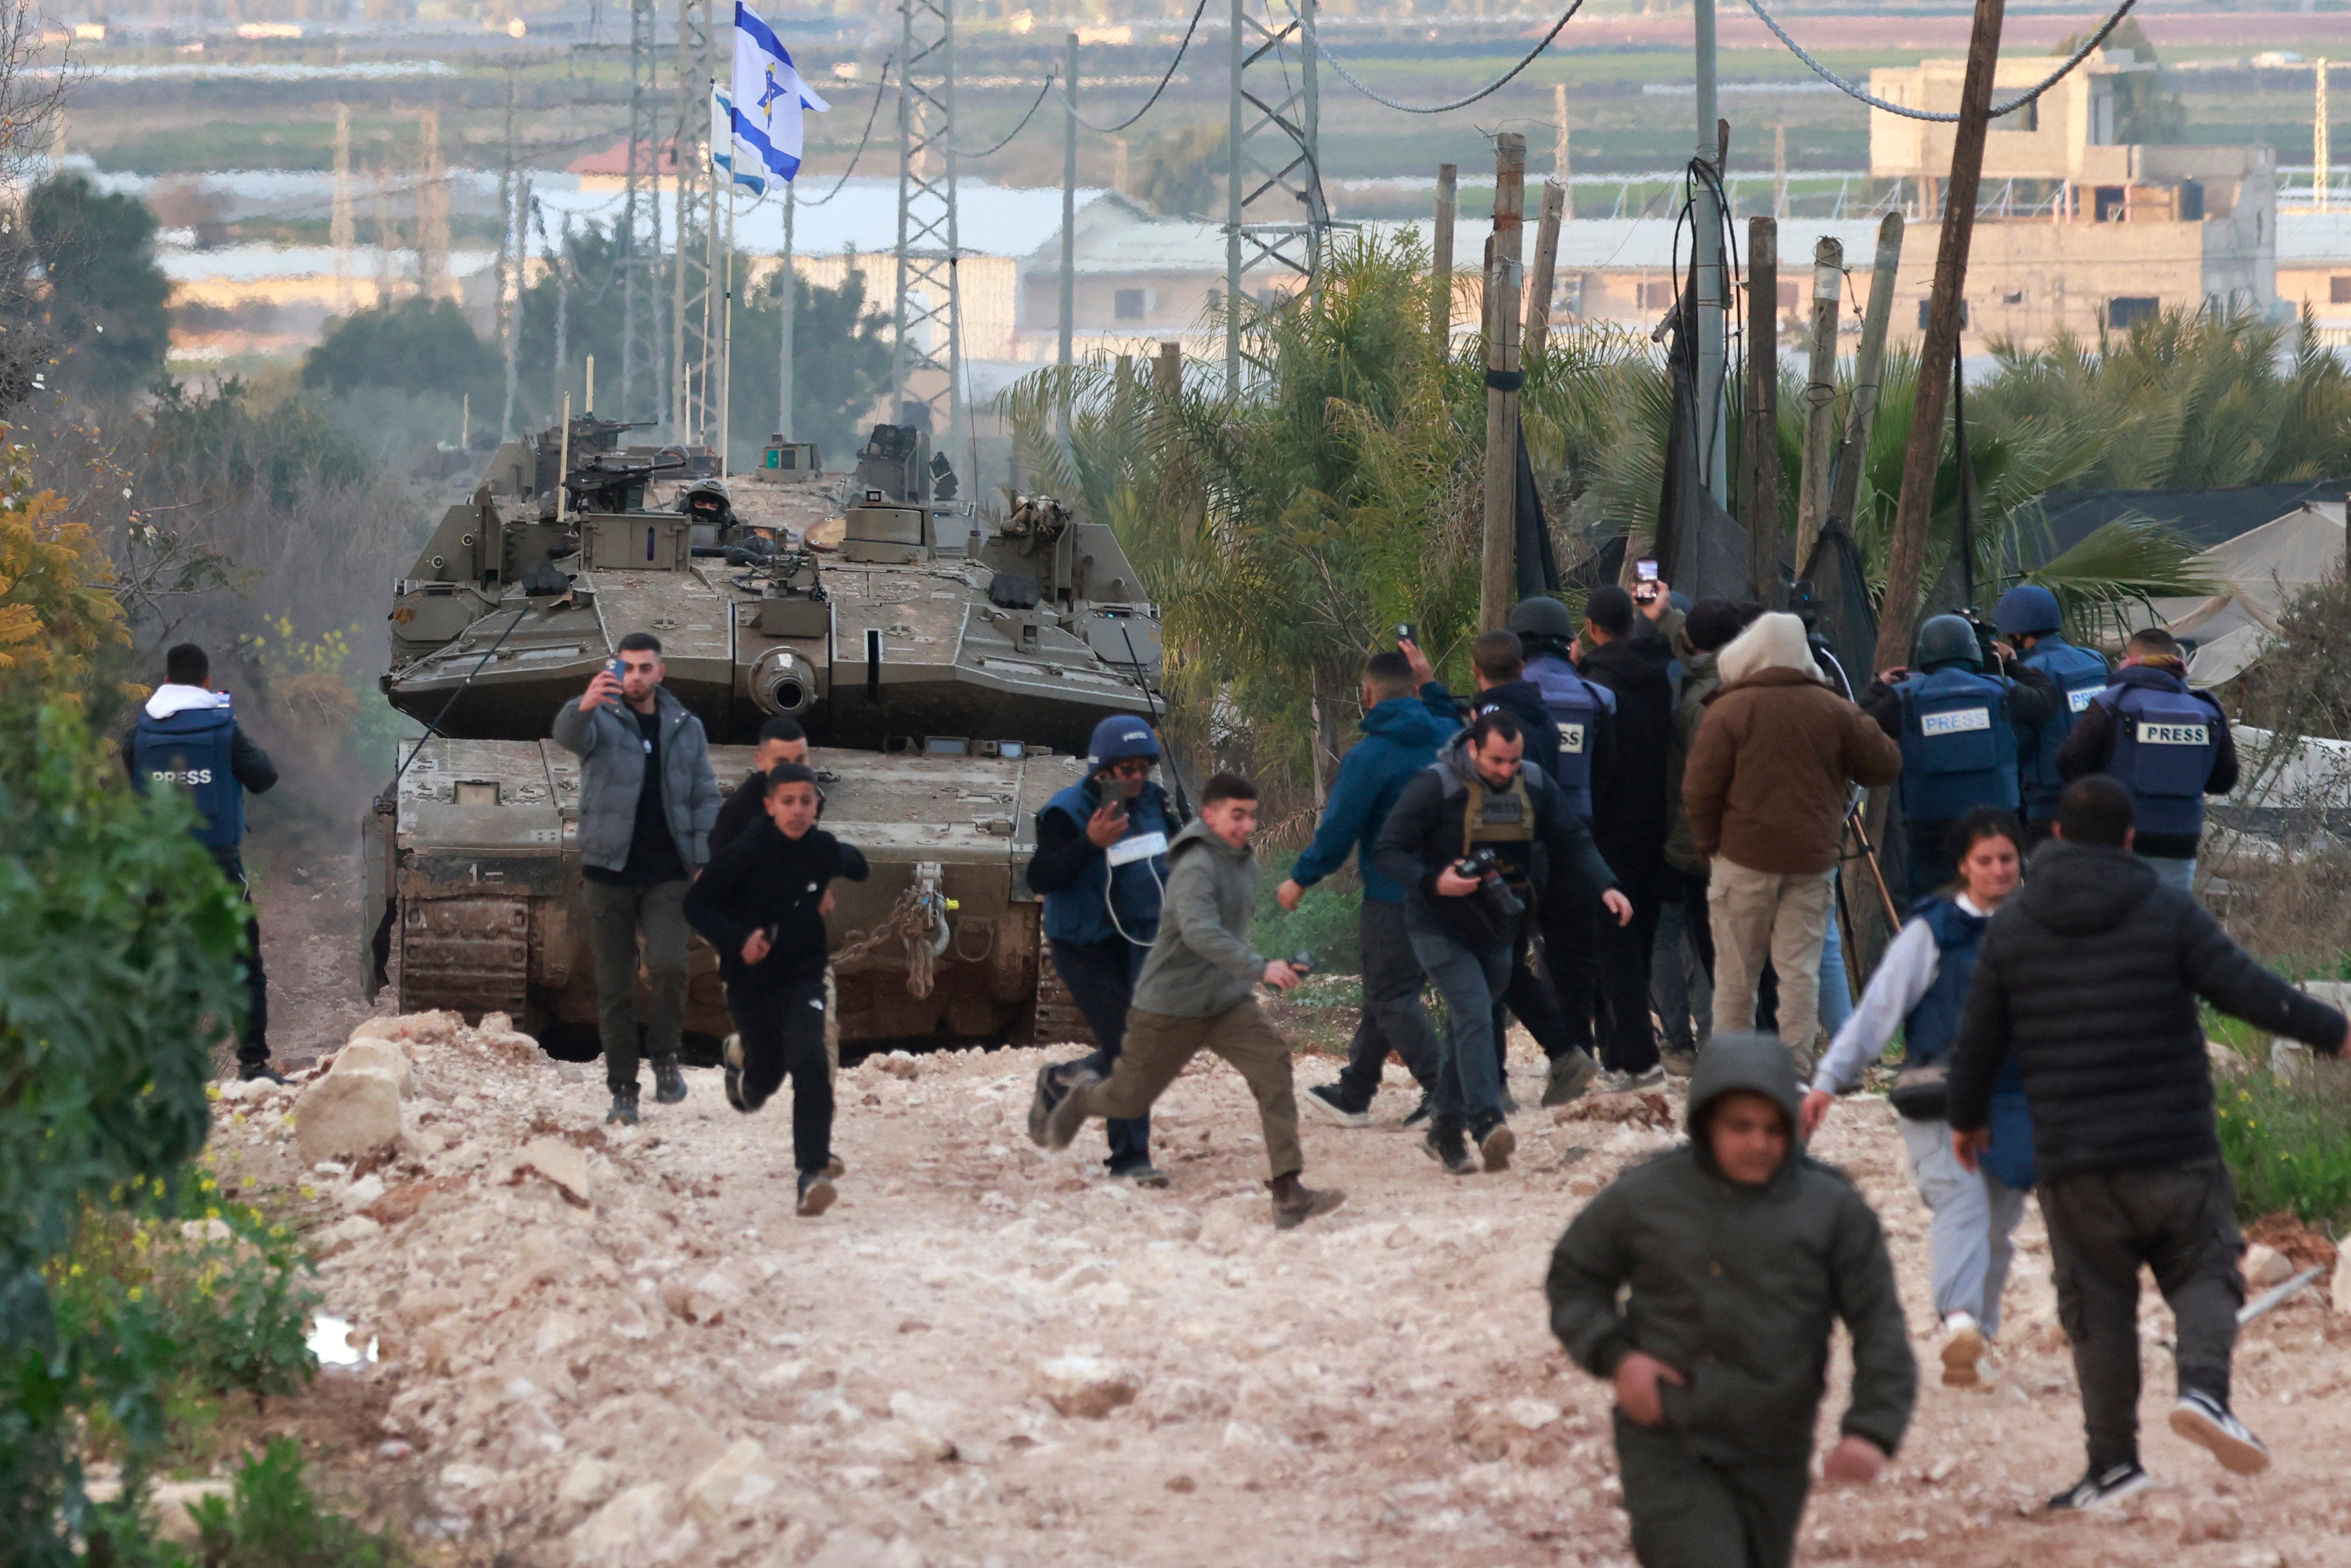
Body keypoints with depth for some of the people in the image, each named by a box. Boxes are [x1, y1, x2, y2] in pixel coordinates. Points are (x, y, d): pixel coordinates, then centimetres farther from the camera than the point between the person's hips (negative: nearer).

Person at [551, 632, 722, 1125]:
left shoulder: (686, 729, 10)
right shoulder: (602, 720, 1)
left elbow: (706, 799, 12)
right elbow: (569, 735, -23)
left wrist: (706, 863, -1)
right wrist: (584, 707, -47)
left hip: (666, 876, 1)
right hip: (610, 873, -1)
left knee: (668, 965, -18)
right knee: (614, 988, 1)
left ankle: (664, 1054, 6)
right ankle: (623, 1091, 8)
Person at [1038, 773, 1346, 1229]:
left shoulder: (1245, 864, 8)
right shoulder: (1196, 867, -22)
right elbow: (1199, 931, -38)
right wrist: (1259, 969, -45)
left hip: (1228, 1004, 6)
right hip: (1171, 1007, -6)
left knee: (1273, 1064, -18)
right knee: (1131, 1098, 10)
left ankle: (1288, 1191, -24)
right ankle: (1085, 1093, 49)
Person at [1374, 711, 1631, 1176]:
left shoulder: (1534, 785, -2)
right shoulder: (1436, 786, -17)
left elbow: (1573, 840, 7)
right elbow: (1387, 853, -17)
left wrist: (1605, 887, -9)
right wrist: (1434, 883, -32)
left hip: (1498, 932, 6)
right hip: (1441, 929, -6)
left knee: (1468, 1024, 14)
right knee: (1475, 1017, -22)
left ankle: (1445, 1132, 26)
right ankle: (1488, 1125, -34)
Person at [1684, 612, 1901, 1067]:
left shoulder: (1727, 712, -6)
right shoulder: (1834, 711, 1)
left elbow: (1699, 790, -7)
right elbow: (1887, 765, 7)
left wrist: (1707, 843, 7)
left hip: (1744, 858, -2)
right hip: (1813, 858, 2)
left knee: (1736, 971, 5)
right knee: (1801, 968, 5)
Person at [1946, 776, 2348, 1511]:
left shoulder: (2012, 927, 5)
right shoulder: (2169, 912, -1)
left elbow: (1979, 1040, 10)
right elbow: (2250, 992, -8)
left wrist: (1967, 1118, 26)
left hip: (2073, 1160, 1)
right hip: (2176, 1148, -1)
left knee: (2098, 1309, 7)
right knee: (2203, 1272, 9)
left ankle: (2113, 1458, 6)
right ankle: (2204, 1387, -18)